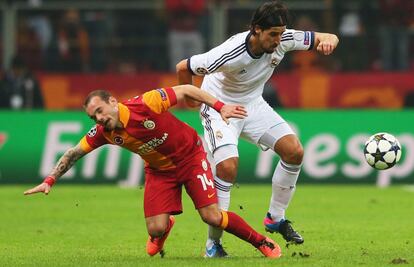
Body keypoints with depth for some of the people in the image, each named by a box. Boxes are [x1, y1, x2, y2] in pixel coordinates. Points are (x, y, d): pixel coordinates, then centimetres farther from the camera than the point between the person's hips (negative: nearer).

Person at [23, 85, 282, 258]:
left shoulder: (145, 104, -30)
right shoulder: (103, 133, -16)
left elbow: (186, 90, -21)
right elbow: (73, 153, -2)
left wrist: (220, 106, -27)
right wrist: (50, 181, -7)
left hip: (190, 156, -4)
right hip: (159, 170, 4)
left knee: (212, 217, -13)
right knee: (155, 228, -8)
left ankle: (262, 242, 7)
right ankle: (165, 226, 31)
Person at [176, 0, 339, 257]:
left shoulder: (283, 40, -20)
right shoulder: (230, 54, -35)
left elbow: (330, 38, -10)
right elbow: (183, 68, -22)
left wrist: (327, 41, -36)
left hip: (253, 105, 6)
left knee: (295, 151, -8)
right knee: (228, 166, -25)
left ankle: (276, 217, 11)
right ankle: (213, 242, -12)